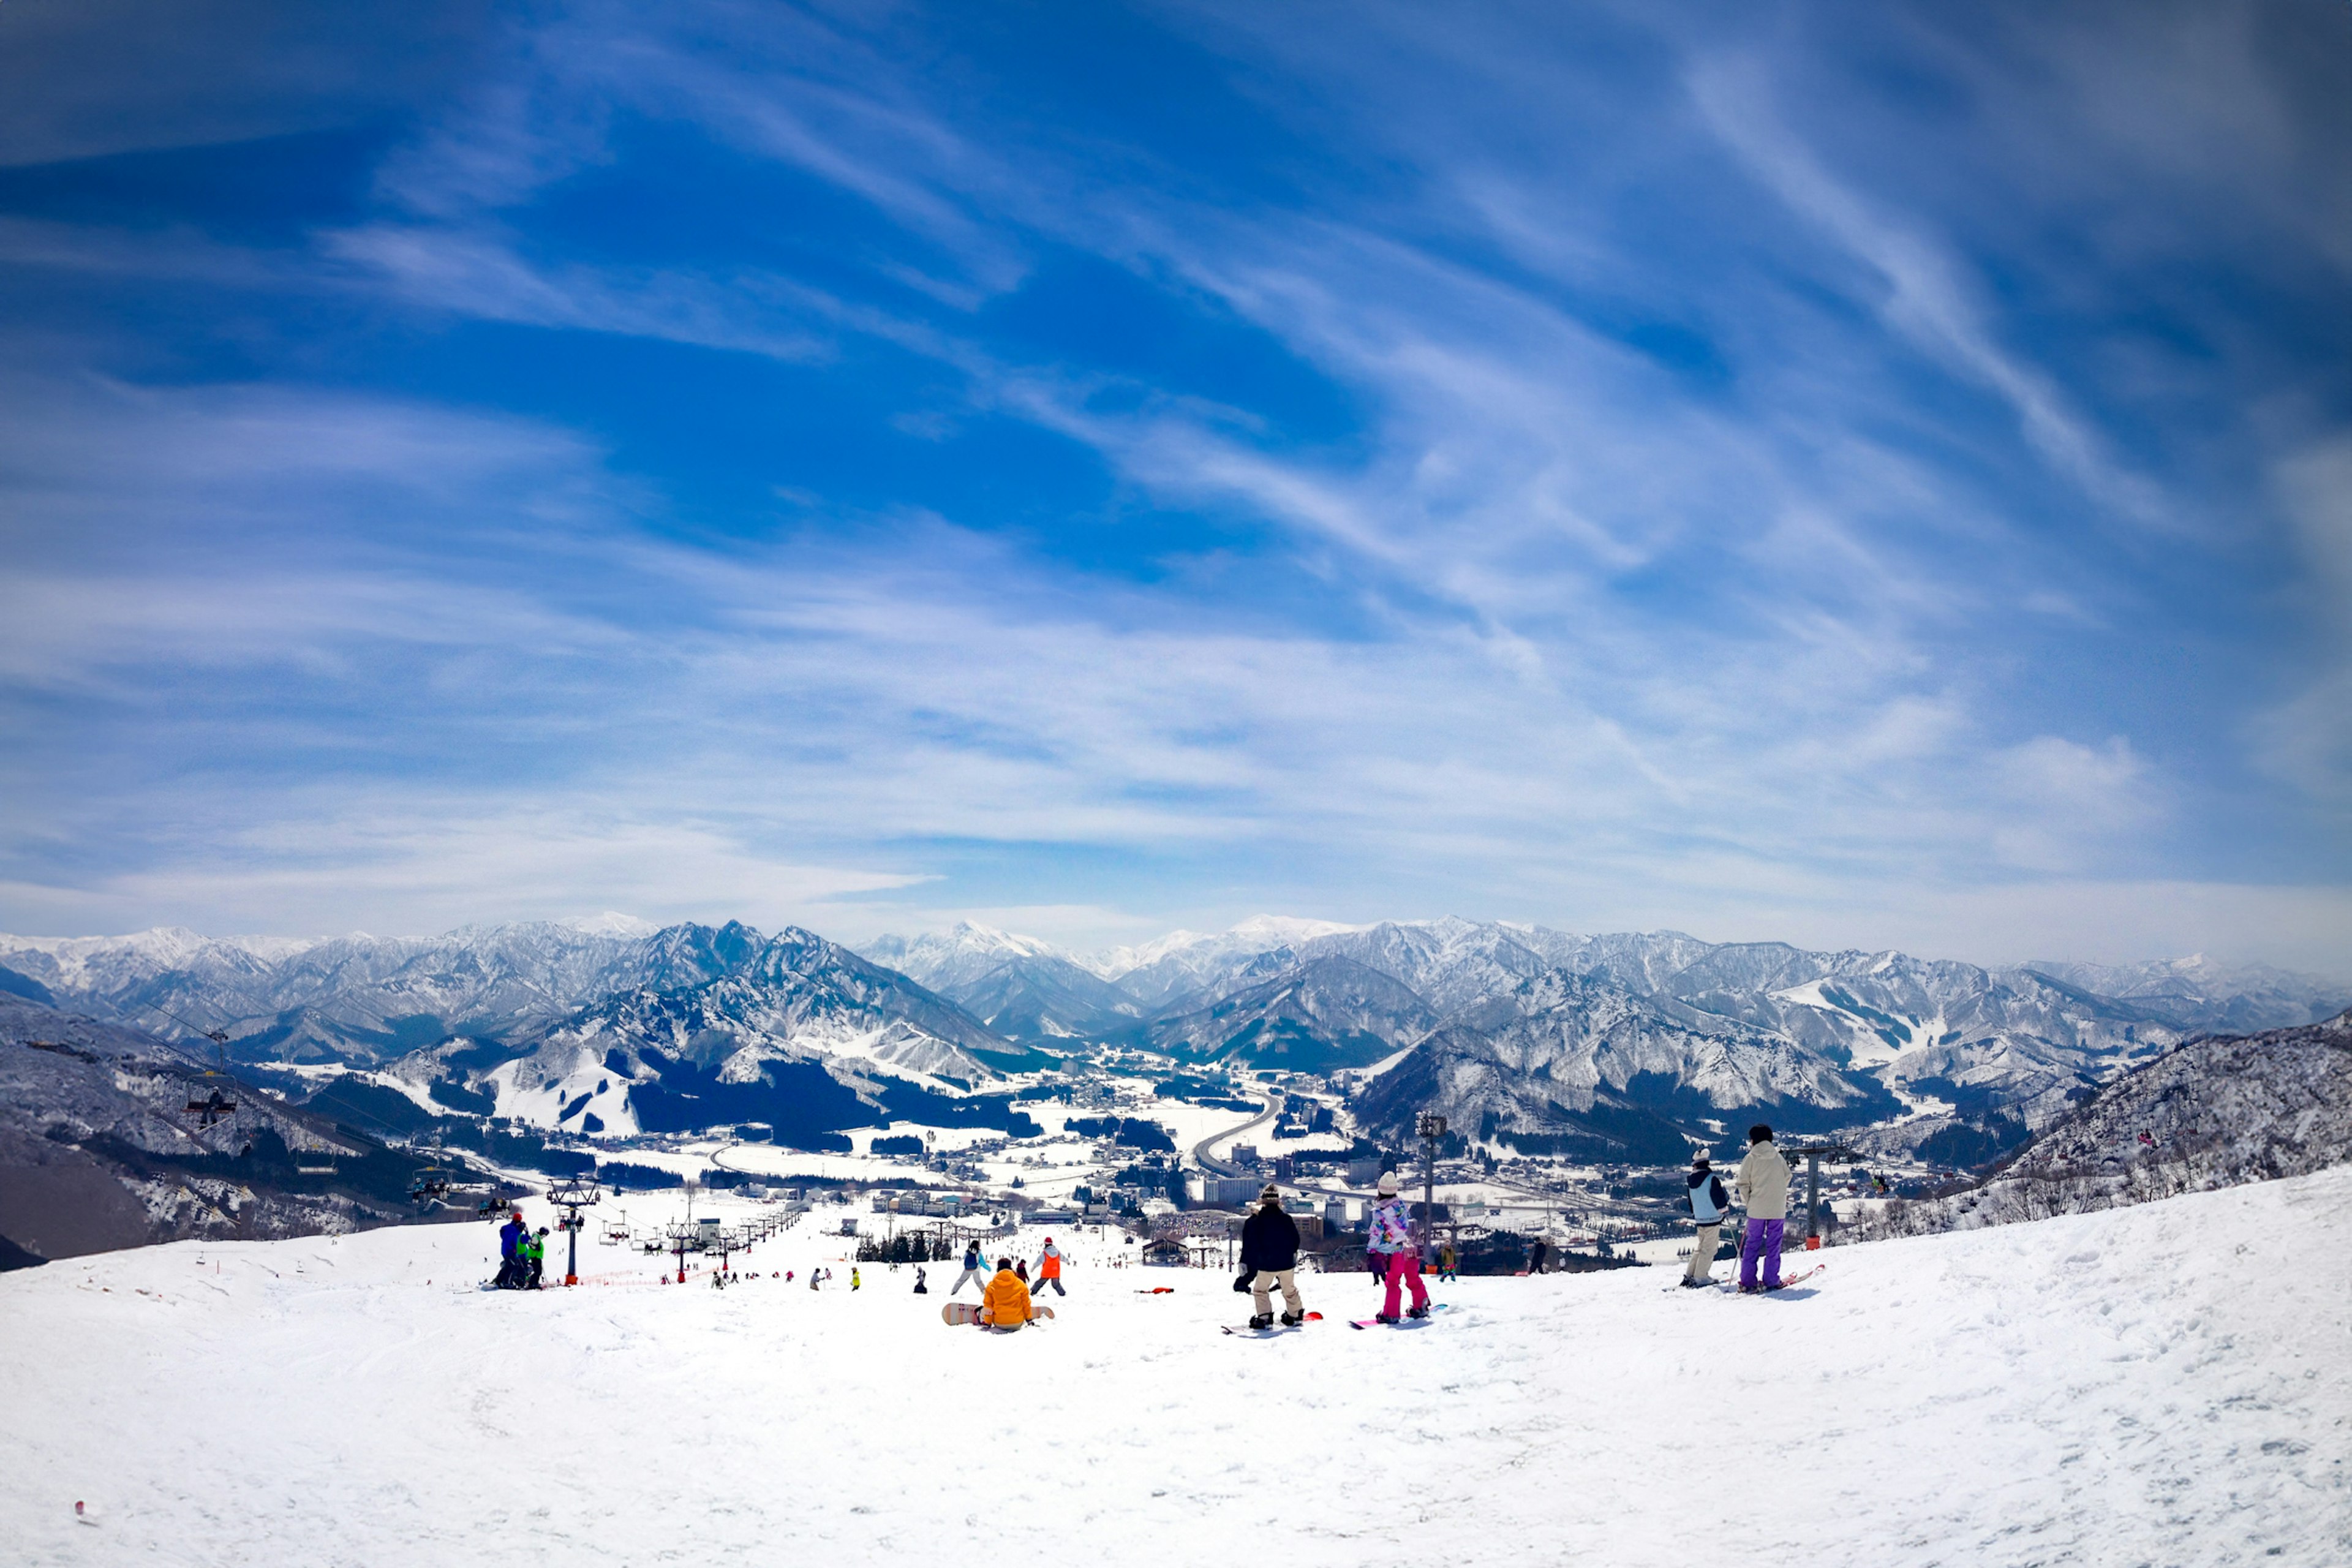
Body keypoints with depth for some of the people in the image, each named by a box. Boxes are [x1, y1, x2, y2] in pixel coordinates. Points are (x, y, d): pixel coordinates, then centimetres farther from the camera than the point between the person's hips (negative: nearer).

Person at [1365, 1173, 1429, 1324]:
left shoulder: (1380, 1211, -13)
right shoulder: (1403, 1204, 5)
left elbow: (1376, 1235, -13)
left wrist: (1373, 1253, -6)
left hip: (1396, 1251, -6)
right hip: (1412, 1249, 6)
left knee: (1393, 1282, 2)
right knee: (1414, 1280, 19)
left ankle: (1391, 1314, 4)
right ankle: (1421, 1307, 26)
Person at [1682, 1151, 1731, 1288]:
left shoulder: (1691, 1181, 4)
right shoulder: (1712, 1179, -15)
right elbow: (1721, 1201, -14)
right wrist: (1728, 1198, 7)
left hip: (1699, 1220, 6)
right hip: (1713, 1220, -6)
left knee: (1699, 1248, 18)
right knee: (1708, 1250, 0)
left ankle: (1689, 1277, 17)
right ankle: (1699, 1280, -2)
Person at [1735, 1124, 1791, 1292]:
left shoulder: (1751, 1158, -4)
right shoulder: (1778, 1157, 4)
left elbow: (1743, 1183, -5)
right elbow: (1787, 1178, 9)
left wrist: (1747, 1202, 8)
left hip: (1757, 1209, -1)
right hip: (1778, 1209, 1)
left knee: (1753, 1243, 5)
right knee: (1773, 1245, 8)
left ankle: (1747, 1282, 2)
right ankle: (1771, 1281, 5)